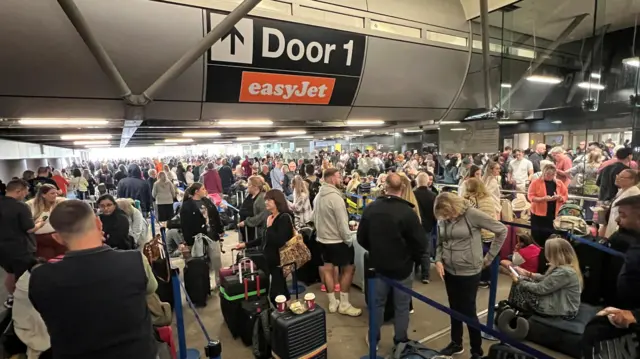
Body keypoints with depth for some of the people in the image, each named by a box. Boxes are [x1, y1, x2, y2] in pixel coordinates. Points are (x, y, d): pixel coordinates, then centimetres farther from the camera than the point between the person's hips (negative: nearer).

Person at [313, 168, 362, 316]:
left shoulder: (319, 195, 4)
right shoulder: (335, 196, -23)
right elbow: (342, 222, -23)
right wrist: (349, 240, -13)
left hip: (323, 238, 9)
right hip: (338, 240, -9)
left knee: (327, 269, 13)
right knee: (348, 269, 5)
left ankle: (332, 303, 25)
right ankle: (344, 304, 12)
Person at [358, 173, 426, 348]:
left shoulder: (370, 208, -7)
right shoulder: (407, 212, -22)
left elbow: (361, 238, 2)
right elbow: (420, 242, -16)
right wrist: (415, 258, 4)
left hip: (378, 265, 4)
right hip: (402, 267, -3)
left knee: (378, 303, 19)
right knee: (401, 306, 15)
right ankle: (400, 341, 29)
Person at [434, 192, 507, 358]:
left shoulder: (472, 215, -16)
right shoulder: (442, 221, -1)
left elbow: (502, 230, -9)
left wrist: (489, 256, -5)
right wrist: (438, 260, -6)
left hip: (469, 272, -5)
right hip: (449, 271, 5)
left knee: (468, 312, 6)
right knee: (454, 309, 18)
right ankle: (456, 344, 38)